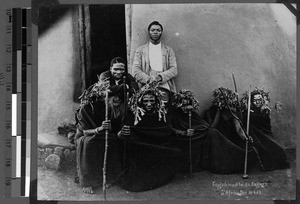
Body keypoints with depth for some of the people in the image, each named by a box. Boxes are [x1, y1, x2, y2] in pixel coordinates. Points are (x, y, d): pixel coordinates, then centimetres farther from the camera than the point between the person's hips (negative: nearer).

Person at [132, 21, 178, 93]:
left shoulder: (169, 50, 18)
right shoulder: (140, 50, 15)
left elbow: (174, 70, 7)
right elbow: (136, 70, 5)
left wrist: (161, 77, -11)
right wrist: (149, 79, -12)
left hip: (165, 87, 1)